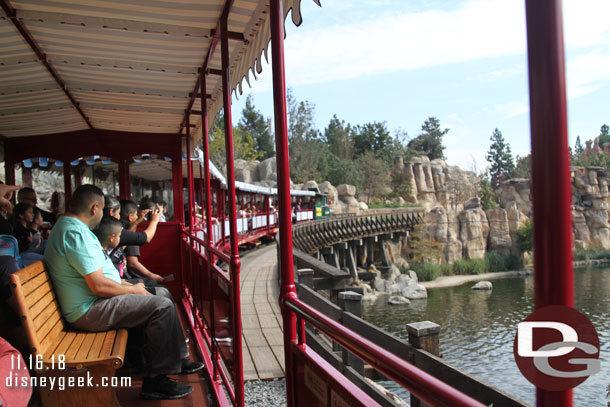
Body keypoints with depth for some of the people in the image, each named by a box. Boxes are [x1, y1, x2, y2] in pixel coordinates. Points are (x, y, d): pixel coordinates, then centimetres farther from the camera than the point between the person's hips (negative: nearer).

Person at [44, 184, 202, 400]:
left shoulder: (66, 226, 14)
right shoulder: (76, 233, -23)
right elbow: (99, 286, -27)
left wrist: (127, 285, 14)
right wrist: (132, 289, -11)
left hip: (92, 302, 11)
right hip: (90, 311, -11)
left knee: (155, 298, 17)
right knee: (162, 307, -18)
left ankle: (175, 358, 23)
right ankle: (155, 380, -11)